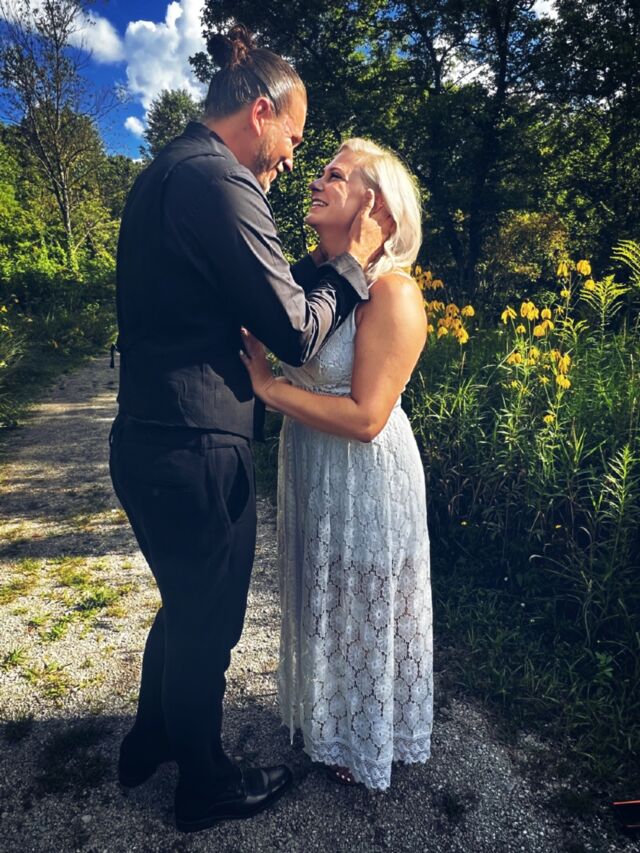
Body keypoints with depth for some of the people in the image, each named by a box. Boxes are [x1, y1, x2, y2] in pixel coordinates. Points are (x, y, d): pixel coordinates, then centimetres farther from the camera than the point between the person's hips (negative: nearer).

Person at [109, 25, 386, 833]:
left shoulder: (162, 174, 14)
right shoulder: (219, 182, -17)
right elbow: (297, 334, -17)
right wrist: (351, 261, -2)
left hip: (149, 440, 10)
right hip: (195, 452, -9)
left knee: (185, 606, 27)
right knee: (208, 624, 12)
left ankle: (150, 740, 50)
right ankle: (206, 786, 38)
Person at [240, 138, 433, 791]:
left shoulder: (393, 294, -21)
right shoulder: (310, 275, 3)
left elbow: (365, 418, -25)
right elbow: (280, 356, 7)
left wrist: (268, 386, -22)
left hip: (365, 477, -7)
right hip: (309, 468, 7)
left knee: (363, 609, 14)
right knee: (320, 603, 23)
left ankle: (367, 745, 42)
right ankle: (326, 720, 50)